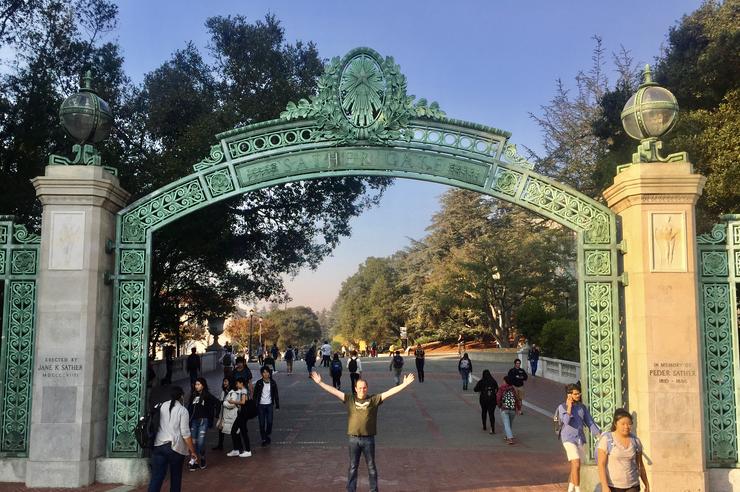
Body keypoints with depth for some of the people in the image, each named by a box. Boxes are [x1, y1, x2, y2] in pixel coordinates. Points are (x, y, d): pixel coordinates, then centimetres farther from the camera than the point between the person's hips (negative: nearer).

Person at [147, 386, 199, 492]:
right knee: (176, 476, 13)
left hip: (158, 445, 4)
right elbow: (185, 433, -11)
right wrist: (192, 451, -7)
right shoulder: (182, 410, -6)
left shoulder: (161, 407, 10)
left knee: (156, 476, 0)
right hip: (175, 447, -4)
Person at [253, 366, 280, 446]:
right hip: (261, 405, 0)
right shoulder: (259, 383, -4)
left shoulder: (272, 383, -1)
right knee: (262, 423, 2)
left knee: (269, 422, -3)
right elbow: (255, 395, 2)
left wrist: (277, 405, 4)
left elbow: (276, 394, 5)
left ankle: (267, 436, 22)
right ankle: (264, 439, 15)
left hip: (269, 405, 0)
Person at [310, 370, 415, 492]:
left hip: (368, 439, -1)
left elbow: (390, 392, -8)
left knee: (371, 467, 11)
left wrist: (404, 385, -15)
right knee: (353, 467, 12)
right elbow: (333, 390, 1)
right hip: (354, 439, 1)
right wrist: (319, 382, -2)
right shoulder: (349, 399, 2)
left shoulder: (374, 399, -1)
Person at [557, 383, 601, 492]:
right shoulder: (562, 407, -7)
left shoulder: (582, 407, 6)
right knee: (576, 465, -16)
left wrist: (599, 434, -5)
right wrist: (569, 406, -17)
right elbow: (566, 421, -20)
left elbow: (590, 422, 5)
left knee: (575, 466, 14)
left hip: (580, 438, 5)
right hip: (569, 439, -5)